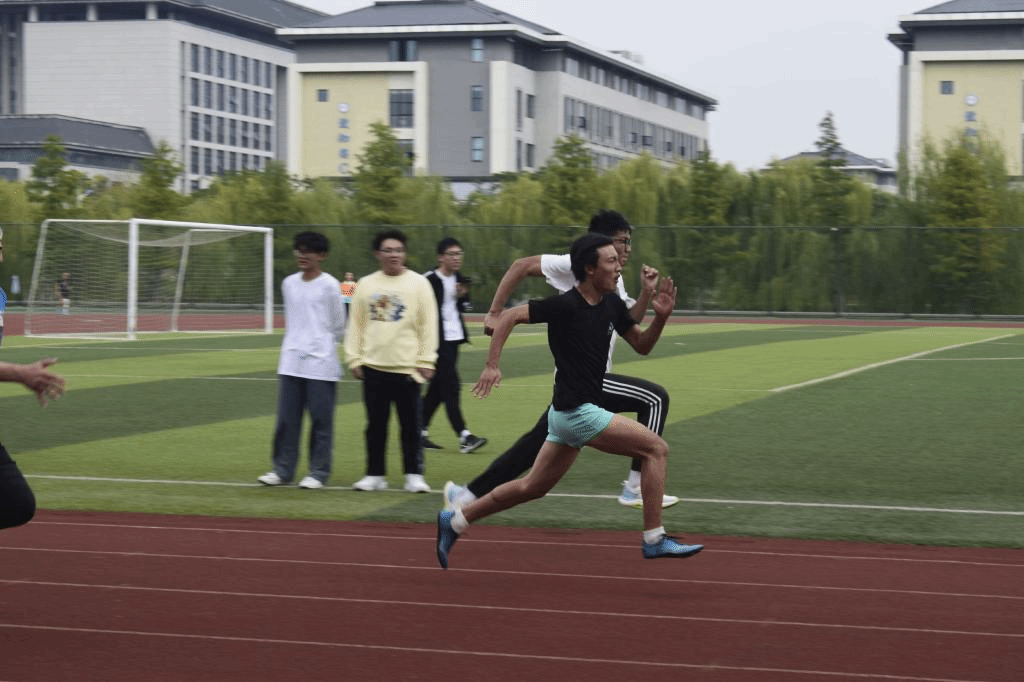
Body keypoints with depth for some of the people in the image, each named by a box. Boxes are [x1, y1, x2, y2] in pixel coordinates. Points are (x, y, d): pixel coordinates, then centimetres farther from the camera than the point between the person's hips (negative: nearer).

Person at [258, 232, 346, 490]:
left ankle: (318, 472, 6)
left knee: (321, 420, 0)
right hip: (291, 362, 4)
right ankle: (283, 469, 11)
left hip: (321, 364, -4)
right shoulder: (289, 284, 11)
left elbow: (338, 327, 4)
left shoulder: (329, 285, -3)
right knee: (286, 418, 4)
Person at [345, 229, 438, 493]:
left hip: (407, 367, -2)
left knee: (411, 425, -1)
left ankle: (414, 475, 7)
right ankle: (375, 474, 16)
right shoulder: (365, 285, 9)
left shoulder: (418, 283, 2)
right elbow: (356, 324, 12)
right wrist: (354, 358, 5)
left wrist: (426, 361, -4)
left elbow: (428, 324, 1)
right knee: (376, 425, 7)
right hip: (373, 366, 2)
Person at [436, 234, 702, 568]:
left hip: (569, 414, 9)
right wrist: (492, 365, -19)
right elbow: (510, 316, -14)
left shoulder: (612, 304, 7)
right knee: (656, 447, -11)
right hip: (575, 412, -9)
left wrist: (661, 317, -4)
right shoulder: (565, 305, -17)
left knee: (533, 487, 17)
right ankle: (654, 539, -6)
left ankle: (455, 520, 27)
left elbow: (642, 345, 14)